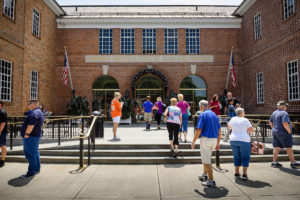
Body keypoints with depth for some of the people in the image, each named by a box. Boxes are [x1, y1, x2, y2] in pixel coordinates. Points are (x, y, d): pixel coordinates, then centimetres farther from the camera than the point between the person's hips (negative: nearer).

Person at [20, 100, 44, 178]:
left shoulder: (34, 113, -16)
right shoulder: (39, 112, 18)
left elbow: (31, 125, -26)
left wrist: (26, 134, -22)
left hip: (31, 136, -11)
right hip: (35, 136, 11)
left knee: (30, 154, -6)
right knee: (35, 153, 16)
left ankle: (31, 172, 0)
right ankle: (37, 169, 26)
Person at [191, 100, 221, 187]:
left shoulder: (202, 115, -10)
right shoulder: (214, 114, 11)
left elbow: (199, 130, -17)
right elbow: (219, 130, 11)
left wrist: (193, 141, -8)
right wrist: (218, 142, 18)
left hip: (205, 139, -8)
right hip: (214, 139, 8)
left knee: (206, 161, 1)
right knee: (207, 158, 25)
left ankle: (211, 181, 5)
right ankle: (204, 175, 37)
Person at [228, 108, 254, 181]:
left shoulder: (233, 119, 2)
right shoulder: (245, 120, -9)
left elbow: (229, 127, 17)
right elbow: (252, 130, -11)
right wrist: (247, 129, 8)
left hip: (234, 140, 4)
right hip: (244, 141, -4)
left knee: (237, 157, 14)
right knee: (245, 158, 6)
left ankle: (237, 173, 16)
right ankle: (244, 174, 3)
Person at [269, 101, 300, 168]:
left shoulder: (274, 113, 10)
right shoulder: (284, 113, -15)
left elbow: (271, 123, 16)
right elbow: (285, 123, -26)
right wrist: (289, 131, -15)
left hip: (275, 132, 8)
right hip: (283, 133, -7)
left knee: (277, 148, 8)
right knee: (289, 148, 5)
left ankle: (274, 162, 8)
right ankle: (293, 163, 15)